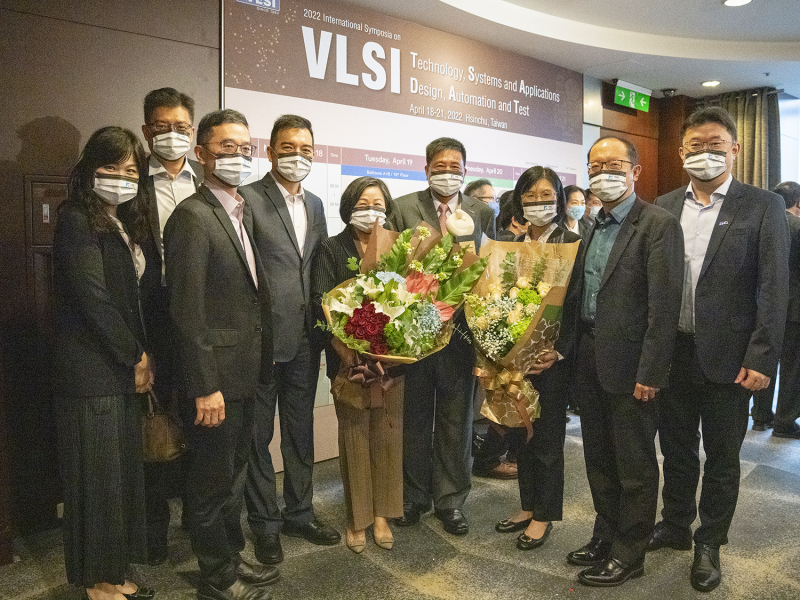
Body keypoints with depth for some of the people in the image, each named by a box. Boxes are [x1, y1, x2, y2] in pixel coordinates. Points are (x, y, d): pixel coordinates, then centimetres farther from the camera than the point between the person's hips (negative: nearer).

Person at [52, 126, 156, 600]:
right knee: (97, 475, 3)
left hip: (124, 370, 8)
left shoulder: (126, 225, 15)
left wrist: (142, 358, 3)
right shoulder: (77, 221, -9)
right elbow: (92, 299, -16)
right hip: (92, 371, -8)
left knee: (123, 471, 12)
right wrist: (136, 357, -9)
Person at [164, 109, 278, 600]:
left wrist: (259, 365, 11)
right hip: (217, 376, -9)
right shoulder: (192, 216, -16)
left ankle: (233, 556, 41)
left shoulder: (244, 212, 11)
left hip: (246, 373, 9)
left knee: (235, 473, 22)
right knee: (214, 480, 9)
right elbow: (187, 311, -20)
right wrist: (205, 388, -20)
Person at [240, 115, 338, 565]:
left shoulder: (315, 205, 12)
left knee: (301, 428, 17)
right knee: (258, 433, 9)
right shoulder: (248, 199, -10)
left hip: (305, 338, 7)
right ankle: (265, 522, 26)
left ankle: (299, 511, 34)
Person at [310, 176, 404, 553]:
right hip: (349, 356, -2)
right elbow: (321, 304, -9)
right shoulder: (331, 250, 1)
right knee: (354, 432, 5)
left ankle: (381, 514, 22)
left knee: (388, 430, 7)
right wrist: (345, 351, -21)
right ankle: (356, 518, 20)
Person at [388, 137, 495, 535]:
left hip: (462, 327, 1)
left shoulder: (482, 213, 5)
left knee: (456, 418, 11)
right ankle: (413, 495, 31)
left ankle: (450, 499, 27)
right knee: (414, 417, 13)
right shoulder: (403, 209, 0)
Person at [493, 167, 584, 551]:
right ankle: (528, 507, 29)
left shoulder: (573, 244, -5)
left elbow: (577, 304, -10)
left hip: (552, 355, -5)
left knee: (548, 436, 5)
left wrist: (559, 351, -18)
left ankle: (545, 515, 21)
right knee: (522, 433, 14)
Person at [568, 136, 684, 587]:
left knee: (635, 464, 8)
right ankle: (606, 537, 36)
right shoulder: (593, 226, 12)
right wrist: (572, 349, 7)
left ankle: (629, 553, 24)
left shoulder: (659, 225, -12)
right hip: (590, 359, 8)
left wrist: (650, 374, -19)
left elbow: (664, 306, -17)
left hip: (630, 363, -7)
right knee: (599, 458, 19)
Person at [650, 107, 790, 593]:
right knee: (676, 447, 18)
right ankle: (675, 527, 37)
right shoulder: (665, 206, 6)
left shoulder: (764, 206, -5)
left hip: (727, 357, -3)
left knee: (722, 457, 11)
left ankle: (709, 544, 30)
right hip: (672, 352, 4)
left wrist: (762, 358, -14)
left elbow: (774, 288, -9)